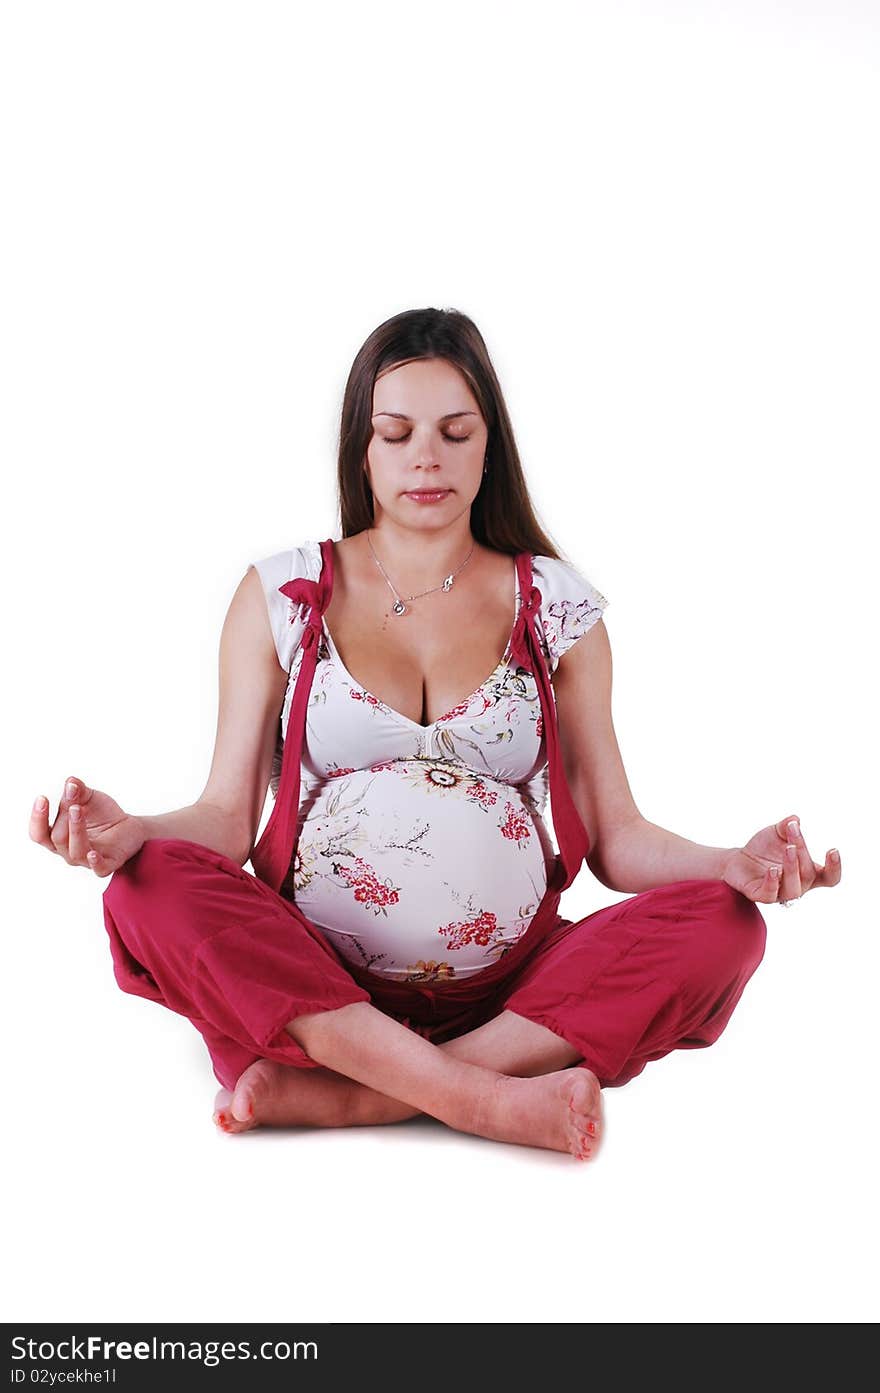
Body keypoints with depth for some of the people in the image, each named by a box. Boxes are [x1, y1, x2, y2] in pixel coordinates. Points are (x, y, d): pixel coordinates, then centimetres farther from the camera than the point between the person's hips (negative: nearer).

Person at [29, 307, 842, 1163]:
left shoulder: (555, 605, 10)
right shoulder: (282, 594, 8)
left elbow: (616, 835, 7)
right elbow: (228, 813, 3)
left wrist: (735, 863, -13)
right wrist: (129, 832, -19)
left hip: (514, 989, 1)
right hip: (316, 987, -1)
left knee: (723, 923, -23)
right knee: (150, 891, -27)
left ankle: (337, 1098, -25)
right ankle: (490, 1100, -29)